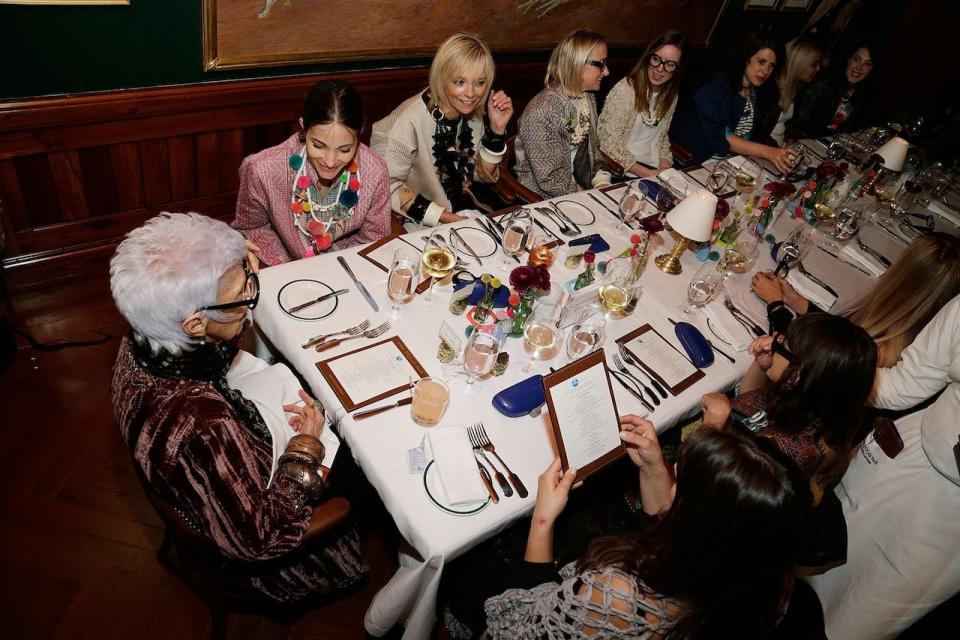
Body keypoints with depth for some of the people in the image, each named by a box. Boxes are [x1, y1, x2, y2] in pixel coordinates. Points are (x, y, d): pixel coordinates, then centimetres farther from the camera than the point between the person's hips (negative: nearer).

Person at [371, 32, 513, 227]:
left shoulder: (471, 109, -4)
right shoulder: (409, 121, -26)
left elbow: (483, 175, 4)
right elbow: (384, 185, -22)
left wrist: (497, 128, -10)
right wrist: (438, 216, -24)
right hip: (420, 226, -5)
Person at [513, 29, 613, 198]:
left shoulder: (588, 98, 5)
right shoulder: (540, 113, -22)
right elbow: (550, 180, -20)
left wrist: (603, 185, -1)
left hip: (585, 189, 8)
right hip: (547, 202, -7)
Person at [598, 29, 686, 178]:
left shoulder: (671, 96, 7)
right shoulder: (624, 91, -14)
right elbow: (608, 143, -15)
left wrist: (665, 167, -1)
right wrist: (647, 173, -15)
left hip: (654, 168, 6)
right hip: (621, 171, -6)